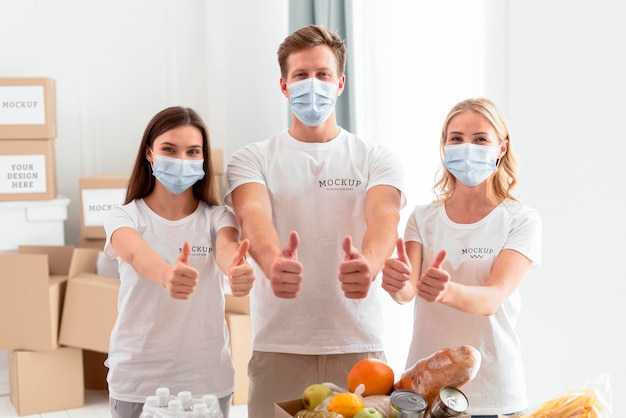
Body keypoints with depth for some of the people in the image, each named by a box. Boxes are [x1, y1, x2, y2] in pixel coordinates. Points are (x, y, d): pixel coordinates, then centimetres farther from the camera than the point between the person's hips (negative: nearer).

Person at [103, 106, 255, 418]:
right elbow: (136, 253, -26)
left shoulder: (217, 217, 1)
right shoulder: (123, 217, -4)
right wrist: (167, 275, -49)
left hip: (208, 378, 1)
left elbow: (226, 249, -22)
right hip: (137, 380, -1)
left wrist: (237, 270, -46)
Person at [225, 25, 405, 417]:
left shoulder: (378, 159, 5)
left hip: (360, 345, 1)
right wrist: (273, 262, -40)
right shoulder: (252, 158, 3)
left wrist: (368, 263, -38)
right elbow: (254, 216, -16)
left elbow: (384, 216, -15)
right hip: (279, 348, 0)